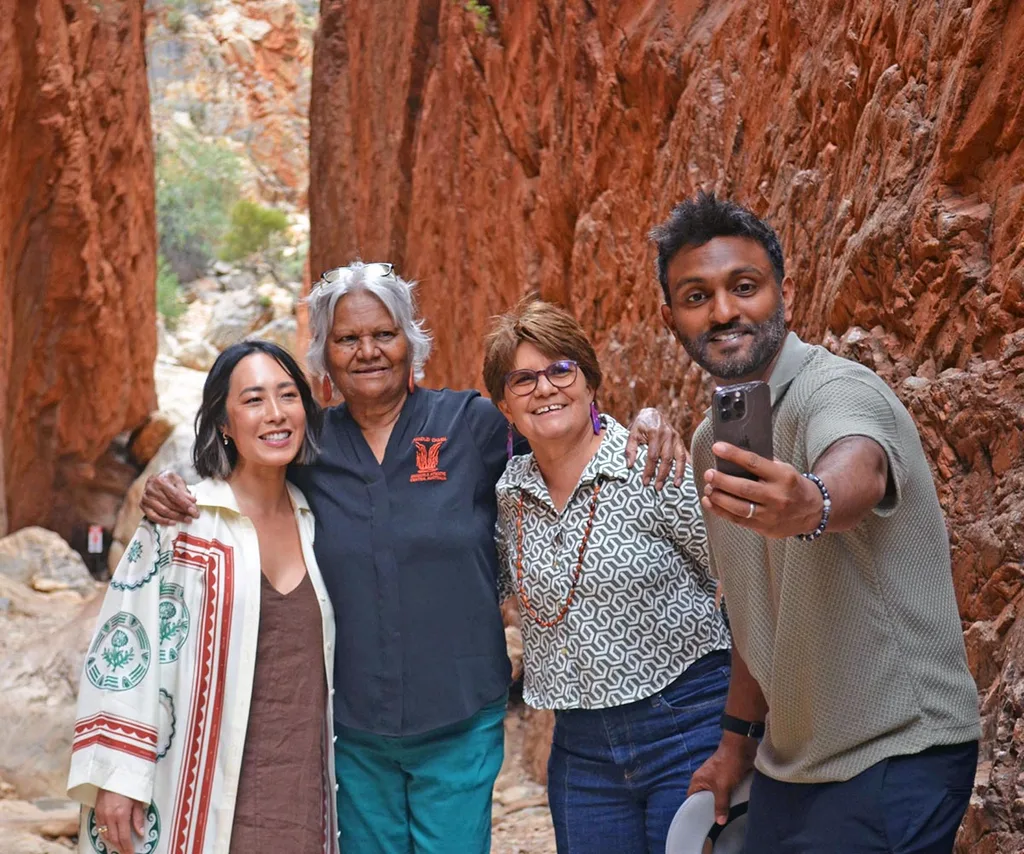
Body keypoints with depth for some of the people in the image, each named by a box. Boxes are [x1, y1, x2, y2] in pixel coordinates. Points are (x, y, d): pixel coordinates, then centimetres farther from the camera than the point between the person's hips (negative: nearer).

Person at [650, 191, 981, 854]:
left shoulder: (838, 390, -18)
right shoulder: (713, 444, 8)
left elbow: (858, 470, -43)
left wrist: (811, 506, -64)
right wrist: (739, 738, 18)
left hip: (893, 763, -7)